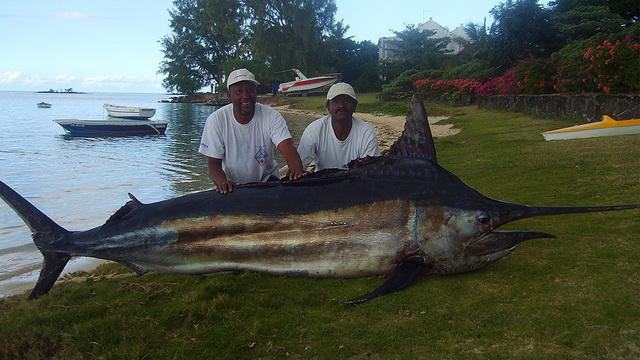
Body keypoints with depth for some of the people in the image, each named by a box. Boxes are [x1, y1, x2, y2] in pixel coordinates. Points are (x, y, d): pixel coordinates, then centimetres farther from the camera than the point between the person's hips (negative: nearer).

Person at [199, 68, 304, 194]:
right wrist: (223, 182, -36)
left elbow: (288, 148, -25)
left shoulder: (272, 116, -13)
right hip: (232, 185, 2)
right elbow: (214, 163, -13)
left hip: (266, 179, -2)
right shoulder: (216, 120, -13)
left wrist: (296, 171, -48)